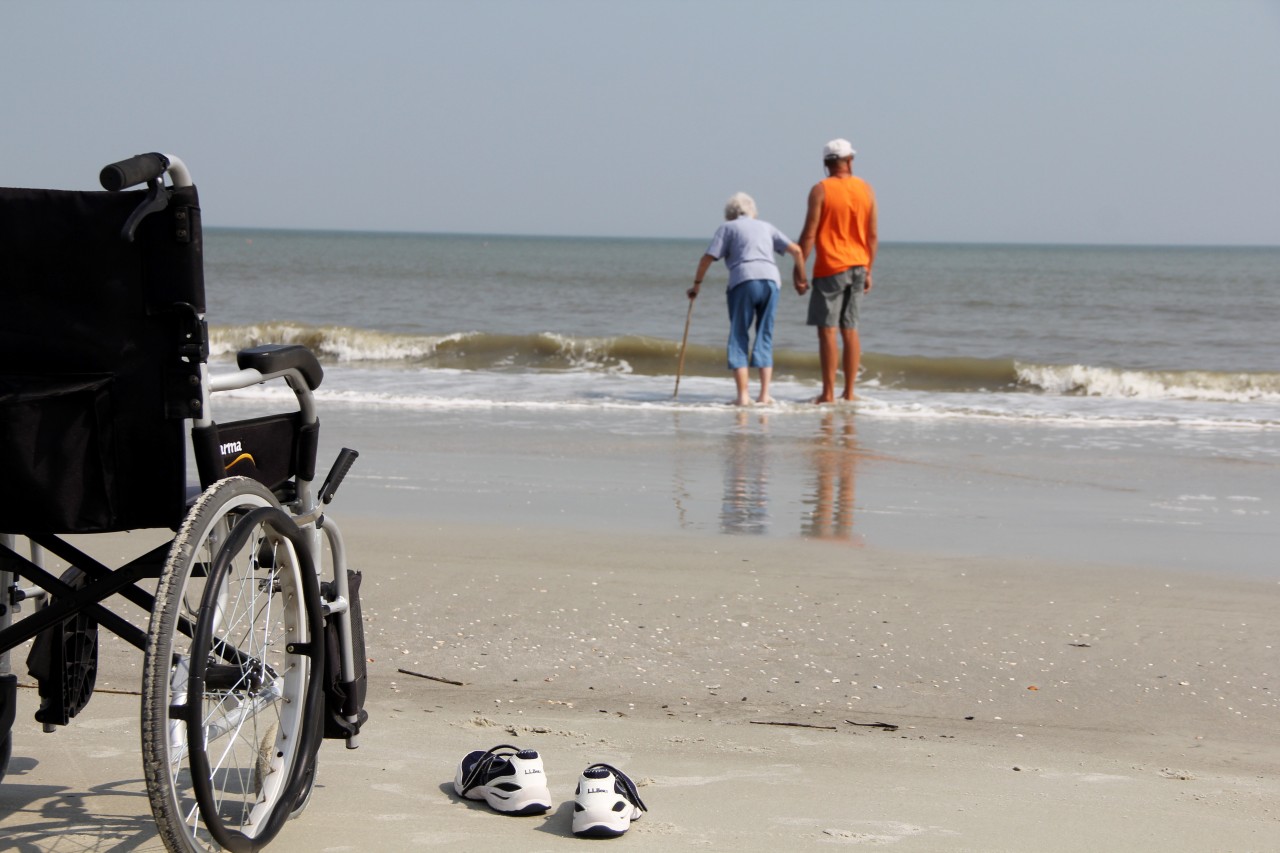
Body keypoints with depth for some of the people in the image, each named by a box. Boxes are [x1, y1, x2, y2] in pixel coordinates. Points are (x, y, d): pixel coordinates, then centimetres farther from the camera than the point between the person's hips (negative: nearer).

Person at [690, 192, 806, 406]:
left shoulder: (727, 228, 14)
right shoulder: (765, 226, 24)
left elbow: (708, 258, 5)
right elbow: (795, 250, 18)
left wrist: (697, 284, 15)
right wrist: (801, 275, 31)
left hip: (743, 281, -3)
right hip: (770, 279, 3)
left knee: (738, 338, 3)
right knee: (764, 337, 10)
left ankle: (743, 395, -5)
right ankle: (764, 394, 3)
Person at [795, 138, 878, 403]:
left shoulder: (821, 190, -8)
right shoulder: (866, 189, 6)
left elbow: (809, 234, -11)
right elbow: (872, 235, 9)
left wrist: (799, 270, -6)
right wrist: (868, 270, 17)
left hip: (830, 268, -5)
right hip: (857, 267, 5)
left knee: (827, 329, -3)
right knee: (850, 330, 9)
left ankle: (828, 393, -7)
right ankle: (849, 393, 10)